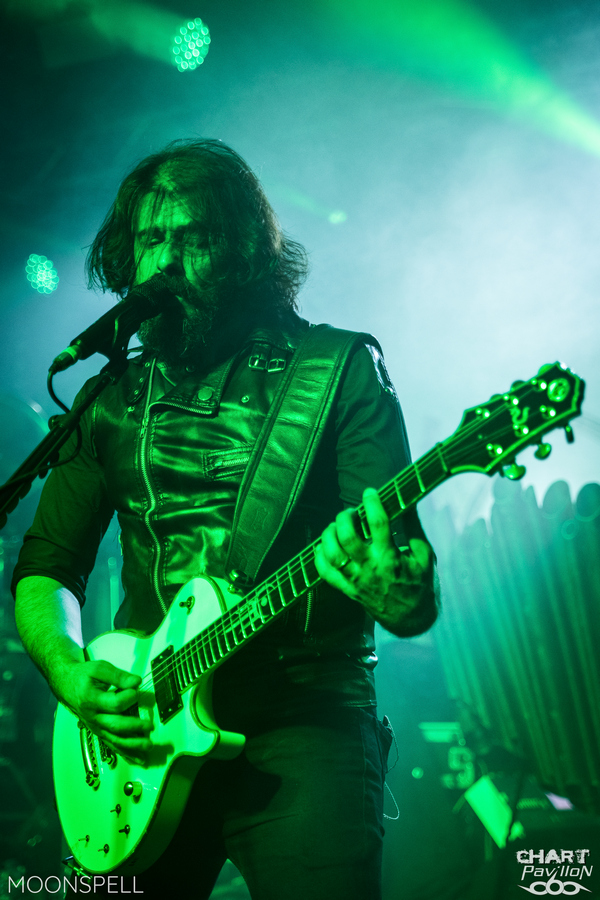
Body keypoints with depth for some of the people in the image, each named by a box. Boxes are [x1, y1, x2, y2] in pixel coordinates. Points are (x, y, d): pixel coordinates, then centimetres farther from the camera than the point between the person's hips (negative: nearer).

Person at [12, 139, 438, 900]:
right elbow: (44, 568, 15)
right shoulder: (113, 398, 12)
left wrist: (400, 597, -31)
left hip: (305, 729, -3)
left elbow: (411, 575, -7)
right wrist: (72, 675, -4)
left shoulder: (340, 371, -1)